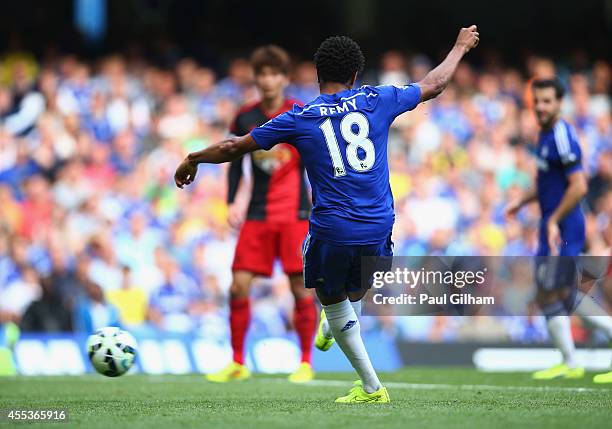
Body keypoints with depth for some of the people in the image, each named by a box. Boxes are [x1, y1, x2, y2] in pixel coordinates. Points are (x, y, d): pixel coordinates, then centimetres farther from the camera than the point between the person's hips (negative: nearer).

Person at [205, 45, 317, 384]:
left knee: (301, 287, -4)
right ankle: (237, 363, 6)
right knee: (239, 285, -5)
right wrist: (232, 203, 5)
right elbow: (236, 163, 15)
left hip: (295, 214, -2)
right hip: (257, 215, 3)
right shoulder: (245, 118, 5)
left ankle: (306, 363, 8)